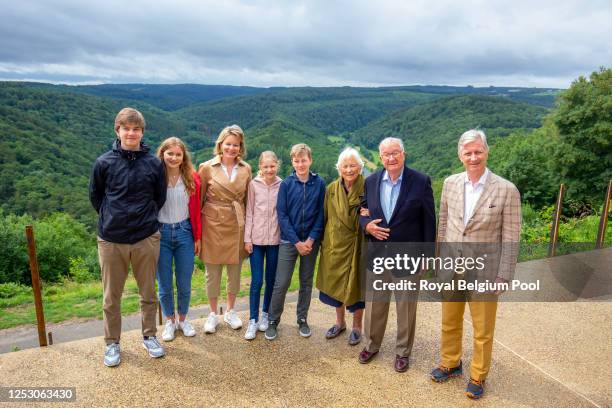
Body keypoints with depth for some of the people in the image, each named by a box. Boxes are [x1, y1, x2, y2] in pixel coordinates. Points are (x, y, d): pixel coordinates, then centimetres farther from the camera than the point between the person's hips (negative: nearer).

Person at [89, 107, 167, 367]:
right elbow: (95, 196, 9)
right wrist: (111, 219, 10)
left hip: (147, 238, 1)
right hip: (111, 240, 0)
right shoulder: (105, 162, -4)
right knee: (111, 297, 11)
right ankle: (112, 343, 29)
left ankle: (149, 336, 32)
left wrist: (145, 218, 10)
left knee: (148, 293, 12)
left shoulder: (154, 163, -2)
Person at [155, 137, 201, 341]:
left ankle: (183, 319, 32)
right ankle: (169, 321, 31)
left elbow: (196, 210, 4)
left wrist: (198, 237, 6)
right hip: (160, 234, -1)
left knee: (185, 283, 9)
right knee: (164, 284, 9)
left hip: (184, 233, 1)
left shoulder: (192, 178, -1)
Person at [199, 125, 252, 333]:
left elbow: (248, 200, 9)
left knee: (235, 271, 12)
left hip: (237, 225, 3)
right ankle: (213, 314, 27)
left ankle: (230, 311, 32)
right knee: (212, 273, 8)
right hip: (213, 225, -2)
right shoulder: (207, 168, -5)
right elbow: (198, 200, -1)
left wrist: (248, 226, 6)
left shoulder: (246, 169, 3)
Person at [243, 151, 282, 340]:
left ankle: (265, 314, 28)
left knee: (271, 280, 11)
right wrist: (247, 238, -2)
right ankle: (253, 321, 11)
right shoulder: (254, 184, -1)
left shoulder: (282, 186, 0)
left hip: (275, 239, 1)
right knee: (256, 281, 0)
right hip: (256, 239, -1)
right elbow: (249, 213, 1)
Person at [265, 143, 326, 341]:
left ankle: (302, 320, 28)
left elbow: (321, 214, -1)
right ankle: (273, 321, 17)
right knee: (281, 283, 0)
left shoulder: (319, 184, -2)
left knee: (306, 282, 13)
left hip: (311, 241, 1)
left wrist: (311, 239, -11)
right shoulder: (286, 184, -4)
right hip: (289, 240, -1)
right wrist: (297, 242, -12)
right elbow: (282, 215, -6)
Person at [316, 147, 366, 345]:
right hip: (335, 244, 4)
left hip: (357, 244, -3)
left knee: (356, 284, 7)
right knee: (336, 283, 14)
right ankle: (340, 322, 34)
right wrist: (324, 242, 6)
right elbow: (326, 217, 7)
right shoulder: (331, 189, 2)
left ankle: (357, 327, 27)